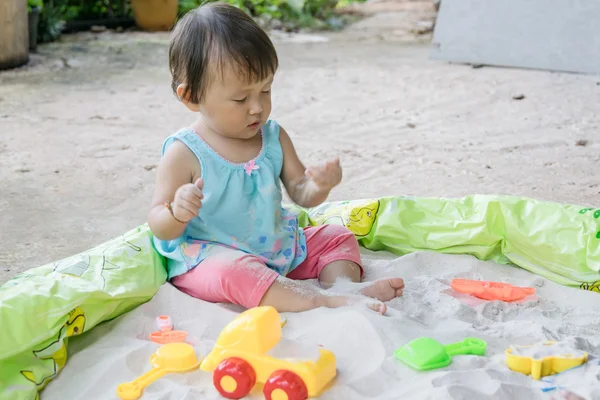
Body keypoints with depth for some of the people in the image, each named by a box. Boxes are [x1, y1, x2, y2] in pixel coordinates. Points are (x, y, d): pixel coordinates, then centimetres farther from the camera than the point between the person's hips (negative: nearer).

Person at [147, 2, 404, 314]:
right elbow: (160, 227, -11)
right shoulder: (184, 153, -14)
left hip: (277, 249, 7)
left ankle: (342, 283, -23)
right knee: (231, 271, -38)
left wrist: (319, 186, -20)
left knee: (338, 237, 5)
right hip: (210, 260, -6)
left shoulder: (274, 137, 1)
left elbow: (300, 193, 4)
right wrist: (177, 212, -35)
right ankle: (325, 301, -41)